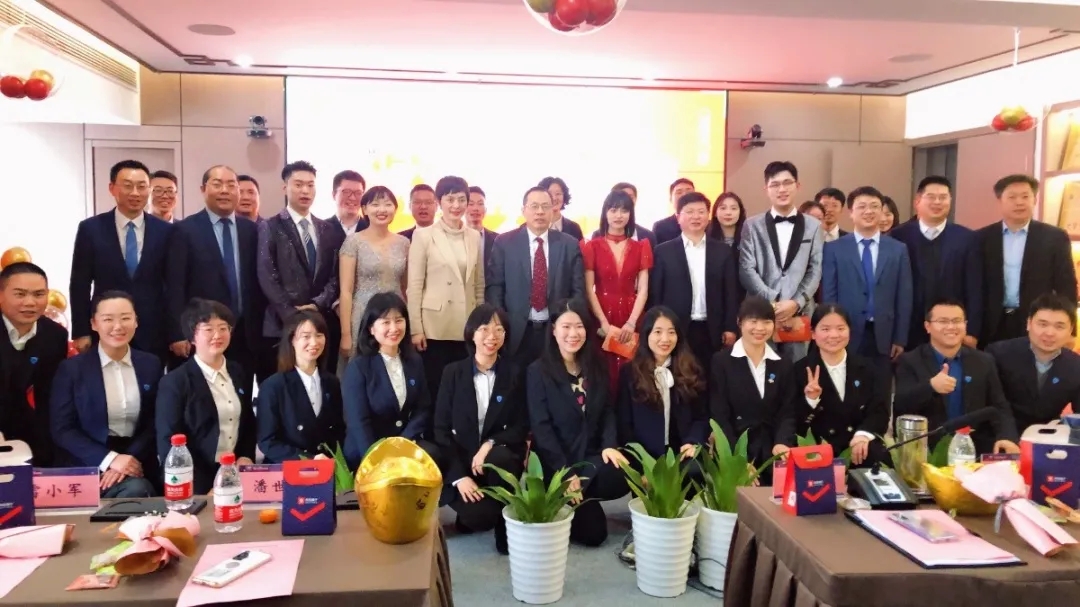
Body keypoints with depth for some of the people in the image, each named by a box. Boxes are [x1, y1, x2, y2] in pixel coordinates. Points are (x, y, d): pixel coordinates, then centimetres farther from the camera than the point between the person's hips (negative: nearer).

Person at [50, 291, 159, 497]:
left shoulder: (151, 365, 8)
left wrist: (131, 458, -12)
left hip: (136, 462, 2)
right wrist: (109, 459, -16)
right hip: (88, 466, -2)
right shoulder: (71, 368, 0)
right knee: (136, 490, -30)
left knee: (139, 493, -30)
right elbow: (62, 430, -3)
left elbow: (156, 424, 6)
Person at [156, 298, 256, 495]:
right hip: (199, 481, -4)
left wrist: (246, 458, 1)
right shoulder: (174, 382, -6)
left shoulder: (238, 373, 10)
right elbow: (169, 444, -8)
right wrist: (204, 487, -15)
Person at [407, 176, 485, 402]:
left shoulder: (474, 236, 9)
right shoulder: (423, 235, -2)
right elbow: (414, 285, -5)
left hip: (466, 327, 3)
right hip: (435, 327, -3)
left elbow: (479, 284, 13)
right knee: (435, 389, 2)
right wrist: (416, 328, -10)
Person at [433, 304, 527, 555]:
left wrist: (490, 444, -20)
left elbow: (522, 427, 0)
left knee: (500, 458, -36)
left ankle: (507, 523, -9)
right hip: (460, 460, -1)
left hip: (500, 457, 1)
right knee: (478, 516, -27)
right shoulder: (453, 372, 1)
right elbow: (441, 428, -3)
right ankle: (473, 511, 12)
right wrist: (459, 475, -14)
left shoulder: (515, 374, 2)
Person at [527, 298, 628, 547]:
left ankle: (574, 497, 2)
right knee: (593, 531, -16)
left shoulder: (597, 367, 11)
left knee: (622, 478, -29)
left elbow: (608, 412, 8)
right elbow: (541, 426, -10)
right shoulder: (538, 371, -4)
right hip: (557, 462, -4)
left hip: (593, 456, 5)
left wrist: (609, 445, -13)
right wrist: (565, 472, -18)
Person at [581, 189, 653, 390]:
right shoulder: (593, 247, 3)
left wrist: (631, 322, -11)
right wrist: (605, 324, -12)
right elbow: (589, 290, -2)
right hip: (601, 319, -1)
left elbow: (643, 289, 2)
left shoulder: (641, 247, 8)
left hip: (631, 319, 1)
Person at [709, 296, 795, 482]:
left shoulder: (783, 365, 13)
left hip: (773, 454, 3)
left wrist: (782, 443, -14)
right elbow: (719, 415, -5)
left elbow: (787, 413, 7)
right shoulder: (721, 362, 1)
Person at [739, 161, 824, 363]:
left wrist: (796, 303, -10)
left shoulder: (813, 225, 11)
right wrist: (773, 302, -11)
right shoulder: (752, 225, 7)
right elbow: (746, 270, -1)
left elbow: (815, 271, 5)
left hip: (799, 313, 1)